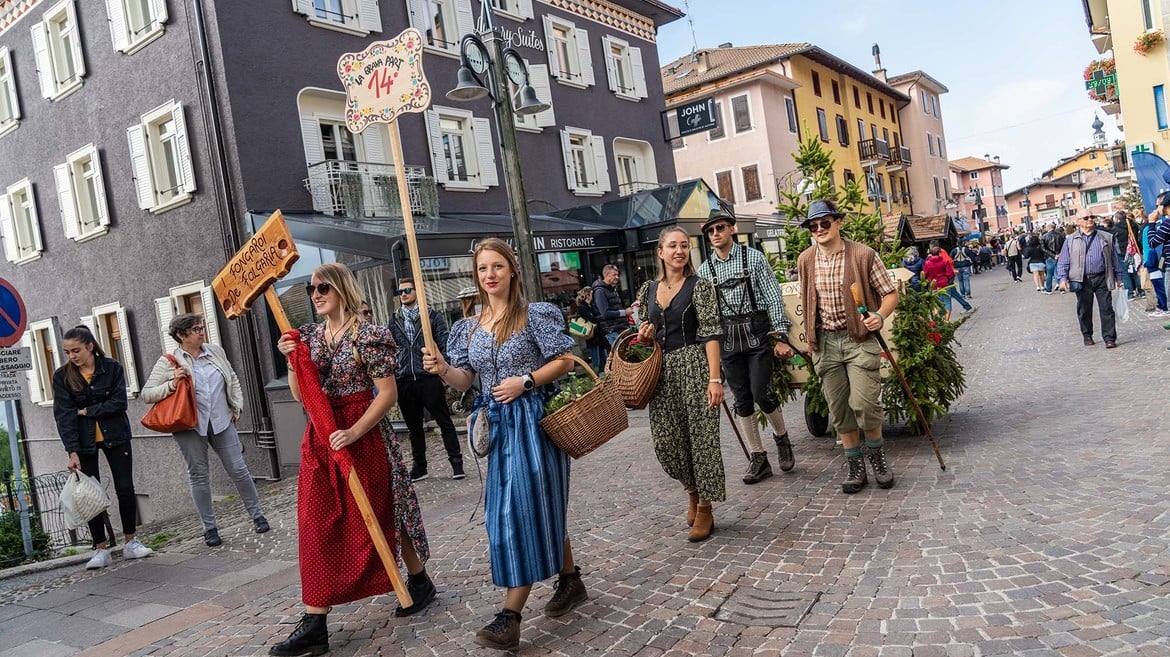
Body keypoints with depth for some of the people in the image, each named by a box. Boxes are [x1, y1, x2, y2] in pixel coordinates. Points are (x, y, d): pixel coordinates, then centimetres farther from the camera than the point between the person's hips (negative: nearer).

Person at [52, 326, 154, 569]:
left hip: (115, 437, 0)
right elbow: (64, 415, -12)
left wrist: (87, 411, -15)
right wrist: (72, 452, -19)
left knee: (125, 489, 2)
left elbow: (119, 403, -13)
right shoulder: (62, 376, -6)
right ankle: (101, 550, 11)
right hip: (83, 442, 0)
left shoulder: (112, 368, -7)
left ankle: (131, 543, 16)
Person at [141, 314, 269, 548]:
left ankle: (257, 515, 16)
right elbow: (146, 394, -4)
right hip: (189, 426, -2)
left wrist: (237, 406, 13)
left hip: (221, 422, 2)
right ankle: (210, 528, 17)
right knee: (199, 475, 6)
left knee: (238, 469, 2)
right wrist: (172, 384, -18)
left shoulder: (216, 352, 7)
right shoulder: (168, 362, -3)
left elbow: (233, 380, 19)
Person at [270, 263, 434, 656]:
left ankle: (420, 582, 31)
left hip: (363, 435, -5)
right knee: (318, 528, 2)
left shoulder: (368, 335, -10)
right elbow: (300, 395, 10)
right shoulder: (308, 336, 9)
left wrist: (354, 432, -20)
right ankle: (314, 624, 5)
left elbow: (388, 393, -13)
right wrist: (293, 361, -7)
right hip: (320, 438, 6)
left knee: (377, 515, 7)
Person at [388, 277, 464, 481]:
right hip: (404, 380, 4)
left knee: (444, 422, 2)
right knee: (414, 426, 13)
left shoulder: (434, 316, 2)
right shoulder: (394, 320, 11)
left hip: (429, 378, -4)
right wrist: (390, 375, 8)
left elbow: (445, 344, 0)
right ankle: (419, 467, 23)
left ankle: (456, 462, 10)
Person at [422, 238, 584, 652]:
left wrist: (524, 381, -18)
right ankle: (570, 581, 31)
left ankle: (510, 617, -4)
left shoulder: (535, 314, -7)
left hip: (532, 420, -6)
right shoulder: (469, 328, 9)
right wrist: (442, 370, -13)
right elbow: (466, 381, 8)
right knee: (540, 510, 13)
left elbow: (564, 361, -7)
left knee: (525, 509, -7)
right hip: (497, 425, 6)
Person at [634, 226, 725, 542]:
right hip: (662, 371, 5)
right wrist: (645, 336, -2)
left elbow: (710, 333, -11)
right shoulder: (648, 289, 11)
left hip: (695, 365, -5)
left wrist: (714, 378, -18)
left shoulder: (699, 286, -4)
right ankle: (693, 491, 33)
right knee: (666, 440, 5)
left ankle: (704, 509, 15)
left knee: (702, 437, 0)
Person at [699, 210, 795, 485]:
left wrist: (781, 336, -9)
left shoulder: (754, 258, -1)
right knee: (742, 400, 6)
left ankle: (781, 438, 23)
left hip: (756, 333, -3)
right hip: (726, 337, 3)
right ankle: (759, 459, 17)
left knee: (761, 393, -7)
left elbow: (774, 298, -3)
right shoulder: (704, 270, 8)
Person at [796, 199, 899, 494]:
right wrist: (811, 339, 16)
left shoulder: (863, 255, -7)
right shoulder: (805, 261, 4)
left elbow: (890, 292, -1)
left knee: (863, 403, -12)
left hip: (859, 338, -3)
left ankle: (876, 453, 17)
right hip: (825, 342, 4)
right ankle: (855, 466, 21)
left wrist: (880, 315, -20)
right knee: (839, 409, 7)